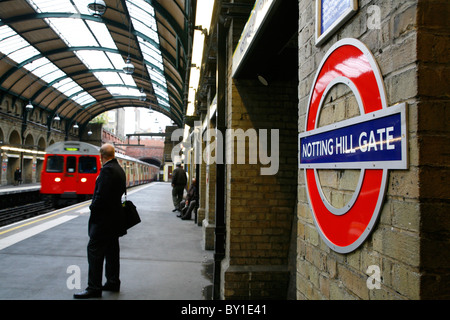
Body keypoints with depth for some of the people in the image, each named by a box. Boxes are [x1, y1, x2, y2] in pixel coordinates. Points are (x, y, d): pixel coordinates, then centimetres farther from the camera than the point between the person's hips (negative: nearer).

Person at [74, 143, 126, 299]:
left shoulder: (107, 170, -19)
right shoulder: (119, 169, 11)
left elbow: (101, 195, -24)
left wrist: (93, 209, -8)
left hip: (103, 218, -10)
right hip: (114, 217, 10)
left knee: (94, 250, -3)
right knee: (111, 250, 15)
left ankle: (94, 288, 3)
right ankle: (113, 282, 24)